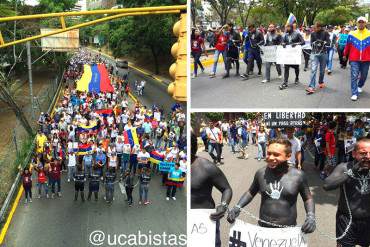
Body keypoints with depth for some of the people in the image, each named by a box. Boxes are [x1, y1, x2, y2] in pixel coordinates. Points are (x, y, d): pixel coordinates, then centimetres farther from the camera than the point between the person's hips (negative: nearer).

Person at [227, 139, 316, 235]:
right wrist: (238, 207, -3)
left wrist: (311, 216, -13)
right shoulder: (261, 173, -4)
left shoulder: (298, 175, -10)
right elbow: (251, 192, 12)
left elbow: (308, 198, 4)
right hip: (263, 229, 2)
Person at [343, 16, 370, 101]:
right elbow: (347, 46, 9)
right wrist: (345, 55, 16)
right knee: (354, 76, -7)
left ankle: (360, 86, 43)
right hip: (354, 60, -1)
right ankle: (354, 94, -5)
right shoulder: (352, 34, 1)